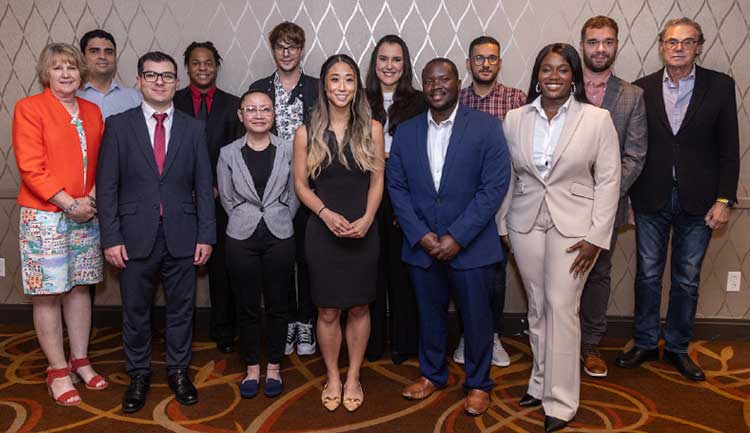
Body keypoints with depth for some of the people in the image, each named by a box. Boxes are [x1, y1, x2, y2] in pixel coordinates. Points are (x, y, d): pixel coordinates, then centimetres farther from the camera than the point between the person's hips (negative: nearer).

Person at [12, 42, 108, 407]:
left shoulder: (92, 111, 11)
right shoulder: (29, 108, -5)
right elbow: (30, 168, -11)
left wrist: (93, 197, -5)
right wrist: (69, 204, -16)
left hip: (86, 214, 5)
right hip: (44, 214, -4)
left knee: (79, 287, 12)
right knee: (47, 293, 1)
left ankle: (80, 361, 24)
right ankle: (58, 371, 14)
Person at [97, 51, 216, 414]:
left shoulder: (193, 128, 6)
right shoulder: (118, 125, 2)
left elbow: (203, 187, 4)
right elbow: (107, 186, -1)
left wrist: (205, 235, -2)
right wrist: (111, 237, -7)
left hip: (182, 236, 1)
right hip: (135, 236, -1)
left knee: (181, 308, 11)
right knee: (135, 310, 10)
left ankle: (178, 371, 28)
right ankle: (138, 375, 28)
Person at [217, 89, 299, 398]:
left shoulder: (288, 150, 0)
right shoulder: (228, 153, 1)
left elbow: (294, 195, 4)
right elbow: (226, 198, 6)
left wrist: (278, 221, 3)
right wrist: (247, 221, 4)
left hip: (280, 237, 0)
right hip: (241, 239, 1)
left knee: (277, 305, 8)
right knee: (247, 306, 8)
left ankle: (273, 368, 22)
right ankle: (252, 368, 23)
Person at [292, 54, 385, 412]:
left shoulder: (372, 129, -1)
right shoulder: (307, 133, -2)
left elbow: (377, 180, 1)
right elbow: (301, 184, 1)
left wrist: (366, 219, -13)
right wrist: (327, 214, -14)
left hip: (363, 230, 1)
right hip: (322, 230, 0)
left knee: (359, 308, 11)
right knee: (327, 311, 8)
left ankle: (353, 377, 29)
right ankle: (332, 377, 28)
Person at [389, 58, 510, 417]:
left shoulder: (486, 127, -6)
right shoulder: (405, 132, 4)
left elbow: (494, 187, -12)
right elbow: (397, 187, 2)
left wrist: (457, 237, -16)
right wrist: (421, 235, -9)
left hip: (471, 245, -2)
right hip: (421, 245, 3)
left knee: (476, 315, 10)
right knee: (429, 313, 16)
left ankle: (478, 383, 31)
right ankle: (432, 373, 38)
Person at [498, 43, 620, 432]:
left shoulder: (597, 119, -4)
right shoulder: (515, 119, 4)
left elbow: (608, 180, -5)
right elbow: (506, 177, 8)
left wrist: (597, 236, -10)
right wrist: (501, 225, 6)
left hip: (573, 226, -3)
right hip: (525, 223, 3)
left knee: (561, 307, -4)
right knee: (537, 306, 12)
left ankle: (560, 401, 8)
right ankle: (541, 383, 27)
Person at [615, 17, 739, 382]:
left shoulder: (720, 86, 0)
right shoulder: (642, 88, 1)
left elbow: (729, 148, -1)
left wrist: (724, 200, -6)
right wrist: (628, 194, -1)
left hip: (697, 201, 0)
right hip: (651, 199, 0)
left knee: (687, 279, 10)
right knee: (648, 275, 10)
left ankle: (678, 348, 26)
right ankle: (645, 344, 26)